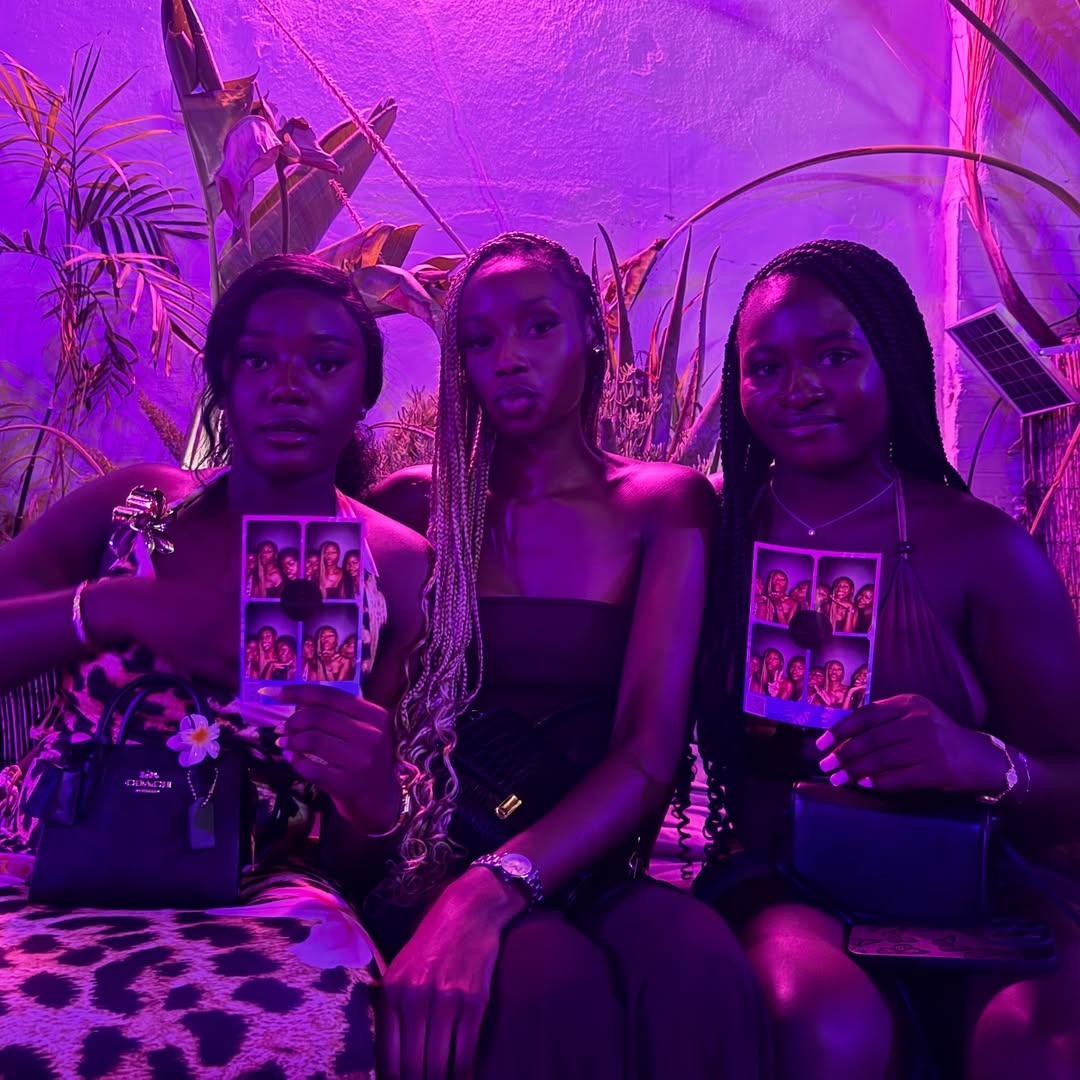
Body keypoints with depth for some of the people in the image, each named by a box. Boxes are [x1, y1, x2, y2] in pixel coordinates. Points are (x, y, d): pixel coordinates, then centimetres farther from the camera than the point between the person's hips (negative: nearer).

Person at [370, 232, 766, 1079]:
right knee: (556, 990, -32)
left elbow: (651, 754, -10)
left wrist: (495, 886, -25)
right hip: (440, 862, 0)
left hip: (590, 870, 1)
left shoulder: (666, 505, 1)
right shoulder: (413, 506, 5)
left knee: (703, 980, -31)